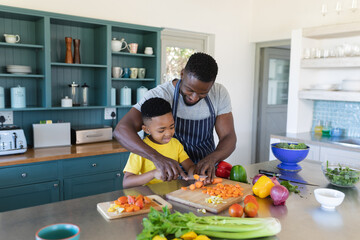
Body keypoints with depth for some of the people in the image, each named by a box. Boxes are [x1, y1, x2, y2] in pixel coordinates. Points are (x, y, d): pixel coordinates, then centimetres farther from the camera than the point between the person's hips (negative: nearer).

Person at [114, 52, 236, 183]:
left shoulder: (219, 93, -10)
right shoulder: (159, 95, -20)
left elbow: (229, 137, -10)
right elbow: (121, 130, -29)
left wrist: (212, 158, -32)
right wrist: (157, 157, -44)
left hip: (206, 172, 4)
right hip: (173, 175, -3)